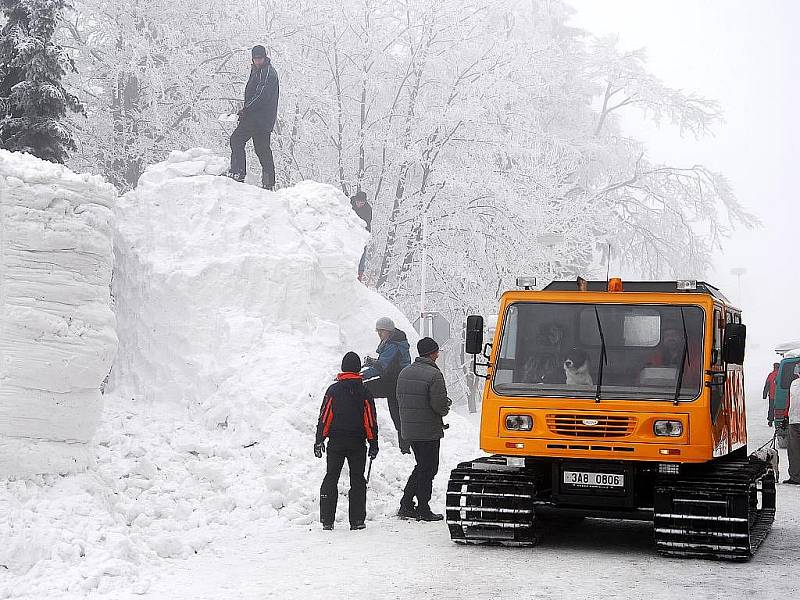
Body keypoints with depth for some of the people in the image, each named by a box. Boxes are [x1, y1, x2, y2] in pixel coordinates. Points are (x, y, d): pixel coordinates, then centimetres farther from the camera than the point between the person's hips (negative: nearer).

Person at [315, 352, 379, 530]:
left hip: (336, 442, 1)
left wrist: (319, 440, 2)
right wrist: (373, 443, 5)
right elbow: (371, 420, -1)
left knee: (331, 478, 8)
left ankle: (327, 520, 5)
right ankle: (357, 521, 3)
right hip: (357, 443, 0)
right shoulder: (364, 392, -2)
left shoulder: (333, 390, -1)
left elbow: (324, 417, -2)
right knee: (357, 480, 6)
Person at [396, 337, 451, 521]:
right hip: (429, 431, -7)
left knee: (421, 466, 19)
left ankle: (406, 506, 16)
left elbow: (399, 397, 12)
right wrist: (445, 408, 2)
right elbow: (440, 404, -20)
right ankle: (423, 511, 8)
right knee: (428, 469, 3)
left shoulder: (404, 372, 7)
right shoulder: (434, 374, -16)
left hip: (408, 429, 7)